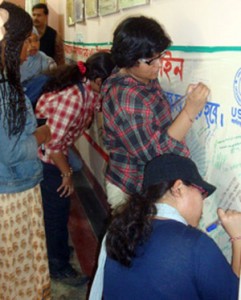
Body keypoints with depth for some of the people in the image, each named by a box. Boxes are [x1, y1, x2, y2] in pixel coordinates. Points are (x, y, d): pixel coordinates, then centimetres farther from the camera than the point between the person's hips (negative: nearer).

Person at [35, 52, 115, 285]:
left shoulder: (86, 89, -5)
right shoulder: (72, 98, -32)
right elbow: (52, 143, -28)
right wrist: (67, 173, -14)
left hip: (53, 154, 9)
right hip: (43, 158, -9)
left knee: (58, 207, 22)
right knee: (56, 209, 5)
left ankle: (56, 249, 44)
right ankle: (58, 266, 24)